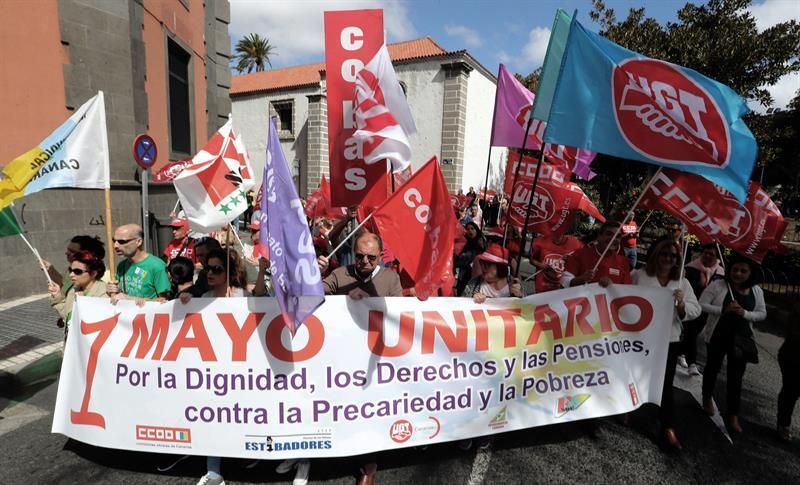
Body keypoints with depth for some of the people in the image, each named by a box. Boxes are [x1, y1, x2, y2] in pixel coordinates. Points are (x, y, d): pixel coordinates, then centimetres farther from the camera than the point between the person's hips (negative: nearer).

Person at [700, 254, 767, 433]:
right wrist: (723, 310, -25)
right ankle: (707, 398, 39)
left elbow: (762, 313, 4)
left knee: (736, 376, 6)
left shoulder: (756, 291, 0)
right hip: (717, 336, -2)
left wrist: (745, 313, -15)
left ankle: (733, 414, 17)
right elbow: (702, 304, -13)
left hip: (741, 338, 2)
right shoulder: (717, 285, -12)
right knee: (713, 368, 16)